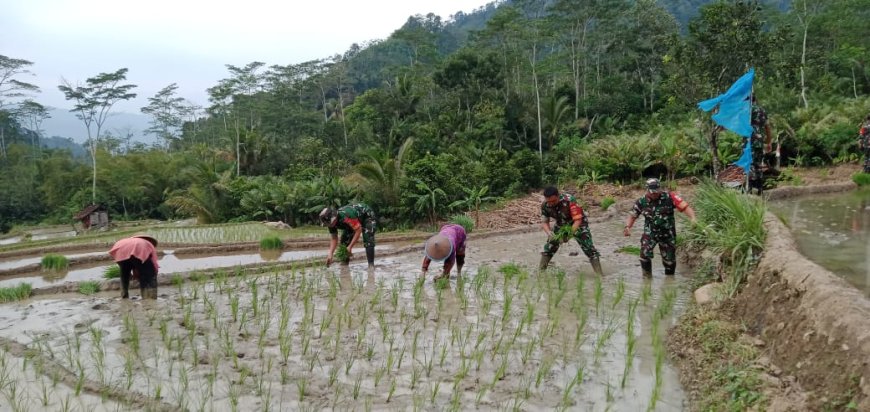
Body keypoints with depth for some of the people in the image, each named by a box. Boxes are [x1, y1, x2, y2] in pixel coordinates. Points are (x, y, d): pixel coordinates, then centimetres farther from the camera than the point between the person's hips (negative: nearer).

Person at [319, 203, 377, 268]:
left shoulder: (345, 216, -43)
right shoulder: (331, 222, -17)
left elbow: (358, 230, -36)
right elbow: (334, 239, -8)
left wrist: (350, 247, -35)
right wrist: (330, 254, -20)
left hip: (368, 216, -8)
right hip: (356, 219, 8)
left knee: (368, 242, -24)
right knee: (344, 240, -4)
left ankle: (371, 264, -19)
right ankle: (344, 263, 5)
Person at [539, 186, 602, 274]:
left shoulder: (569, 201, -36)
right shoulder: (545, 205, -21)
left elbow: (578, 220, -36)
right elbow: (544, 222, -11)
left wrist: (569, 234, -49)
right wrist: (549, 233, -31)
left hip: (578, 225, -4)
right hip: (561, 225, 5)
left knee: (589, 249, -16)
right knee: (549, 247, 1)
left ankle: (599, 274, -13)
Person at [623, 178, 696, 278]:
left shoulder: (669, 197, -13)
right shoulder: (641, 202, -6)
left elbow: (685, 207, -19)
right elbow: (632, 216, 6)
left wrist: (693, 218, -35)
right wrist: (628, 227, -12)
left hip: (667, 233, 0)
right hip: (650, 232, 0)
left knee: (669, 260, 9)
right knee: (645, 254, -23)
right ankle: (647, 276, -4)